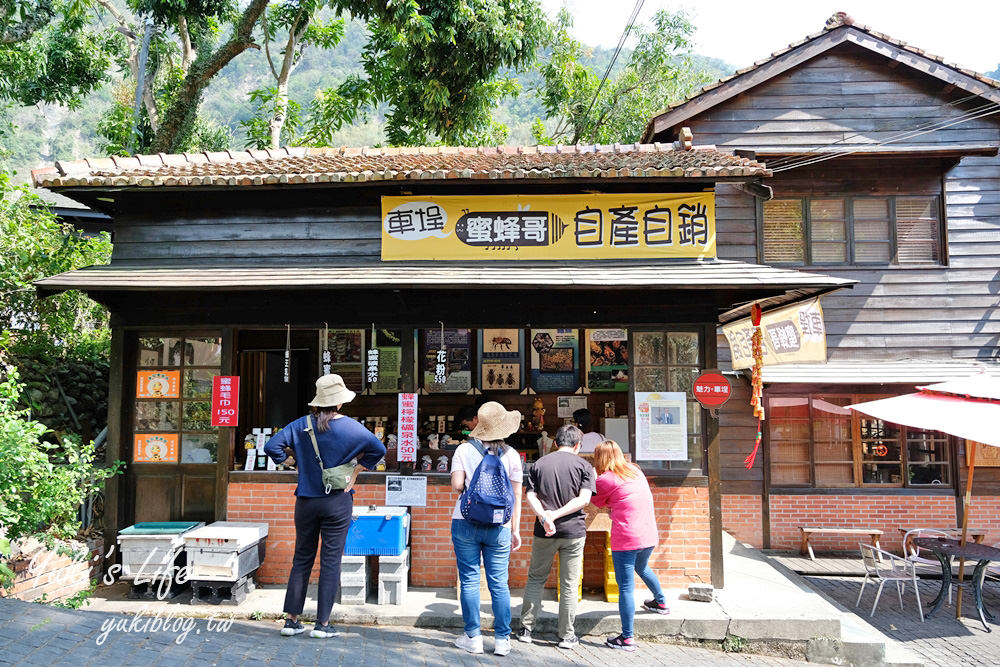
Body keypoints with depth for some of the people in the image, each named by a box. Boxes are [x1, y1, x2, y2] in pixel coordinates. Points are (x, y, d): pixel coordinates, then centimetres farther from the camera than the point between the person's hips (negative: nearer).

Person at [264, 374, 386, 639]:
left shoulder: (301, 425, -1)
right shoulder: (350, 427, -7)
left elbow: (272, 446, -5)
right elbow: (378, 449, -10)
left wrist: (291, 461, 7)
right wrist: (356, 471, -1)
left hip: (306, 501, 3)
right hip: (337, 503, -3)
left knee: (301, 559, 13)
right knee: (331, 561, 4)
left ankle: (292, 619, 17)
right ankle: (323, 623, 9)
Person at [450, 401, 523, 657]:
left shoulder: (464, 450, -2)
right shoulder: (511, 454, 1)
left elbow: (457, 484, -9)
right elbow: (516, 496, 3)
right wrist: (515, 530, 10)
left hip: (466, 524, -1)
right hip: (499, 527, 1)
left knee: (469, 580, 8)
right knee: (499, 583, 7)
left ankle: (473, 637, 14)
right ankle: (502, 639, 13)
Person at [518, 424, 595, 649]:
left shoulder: (539, 464, 6)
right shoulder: (583, 466, 0)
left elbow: (530, 497, -5)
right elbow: (584, 499, -11)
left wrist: (545, 517, -17)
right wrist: (557, 515, -14)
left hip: (544, 532, 2)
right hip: (573, 531, -1)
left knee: (536, 578, 16)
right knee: (569, 585, 7)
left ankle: (526, 628, 19)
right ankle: (566, 636, 13)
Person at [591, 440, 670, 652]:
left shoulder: (606, 479, -10)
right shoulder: (635, 471, 9)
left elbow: (597, 502, 8)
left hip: (626, 539, -7)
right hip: (649, 536, 7)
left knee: (626, 587, -2)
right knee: (642, 568, 33)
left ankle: (627, 638, 0)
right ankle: (661, 603, 52)